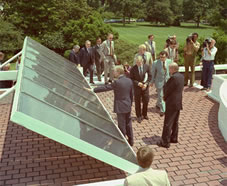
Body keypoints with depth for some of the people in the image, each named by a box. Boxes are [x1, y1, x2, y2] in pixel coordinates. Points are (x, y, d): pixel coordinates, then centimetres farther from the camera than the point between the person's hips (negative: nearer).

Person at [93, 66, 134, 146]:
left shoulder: (117, 82, -20)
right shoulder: (129, 81, 2)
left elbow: (105, 87, -18)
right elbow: (131, 94, 9)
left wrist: (93, 90, -12)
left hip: (120, 108, -7)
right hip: (128, 106, 7)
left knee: (122, 126, 5)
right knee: (128, 124, 19)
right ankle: (131, 141, 30)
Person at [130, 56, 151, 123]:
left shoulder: (147, 66, -5)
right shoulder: (133, 69, -12)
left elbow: (149, 76, 2)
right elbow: (131, 79, -6)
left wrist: (146, 83, -11)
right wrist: (138, 83, -20)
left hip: (145, 87, 2)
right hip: (137, 88, -2)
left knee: (146, 101, 10)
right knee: (137, 103, 6)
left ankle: (144, 114, 32)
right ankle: (139, 116, 22)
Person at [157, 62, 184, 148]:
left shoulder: (173, 77, -21)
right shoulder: (181, 76, 8)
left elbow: (167, 89, -16)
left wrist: (165, 98, 3)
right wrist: (166, 97, 5)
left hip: (172, 103, -9)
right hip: (178, 102, 10)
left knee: (167, 123, -2)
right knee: (175, 122, 20)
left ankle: (165, 142, 3)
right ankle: (174, 138, 31)